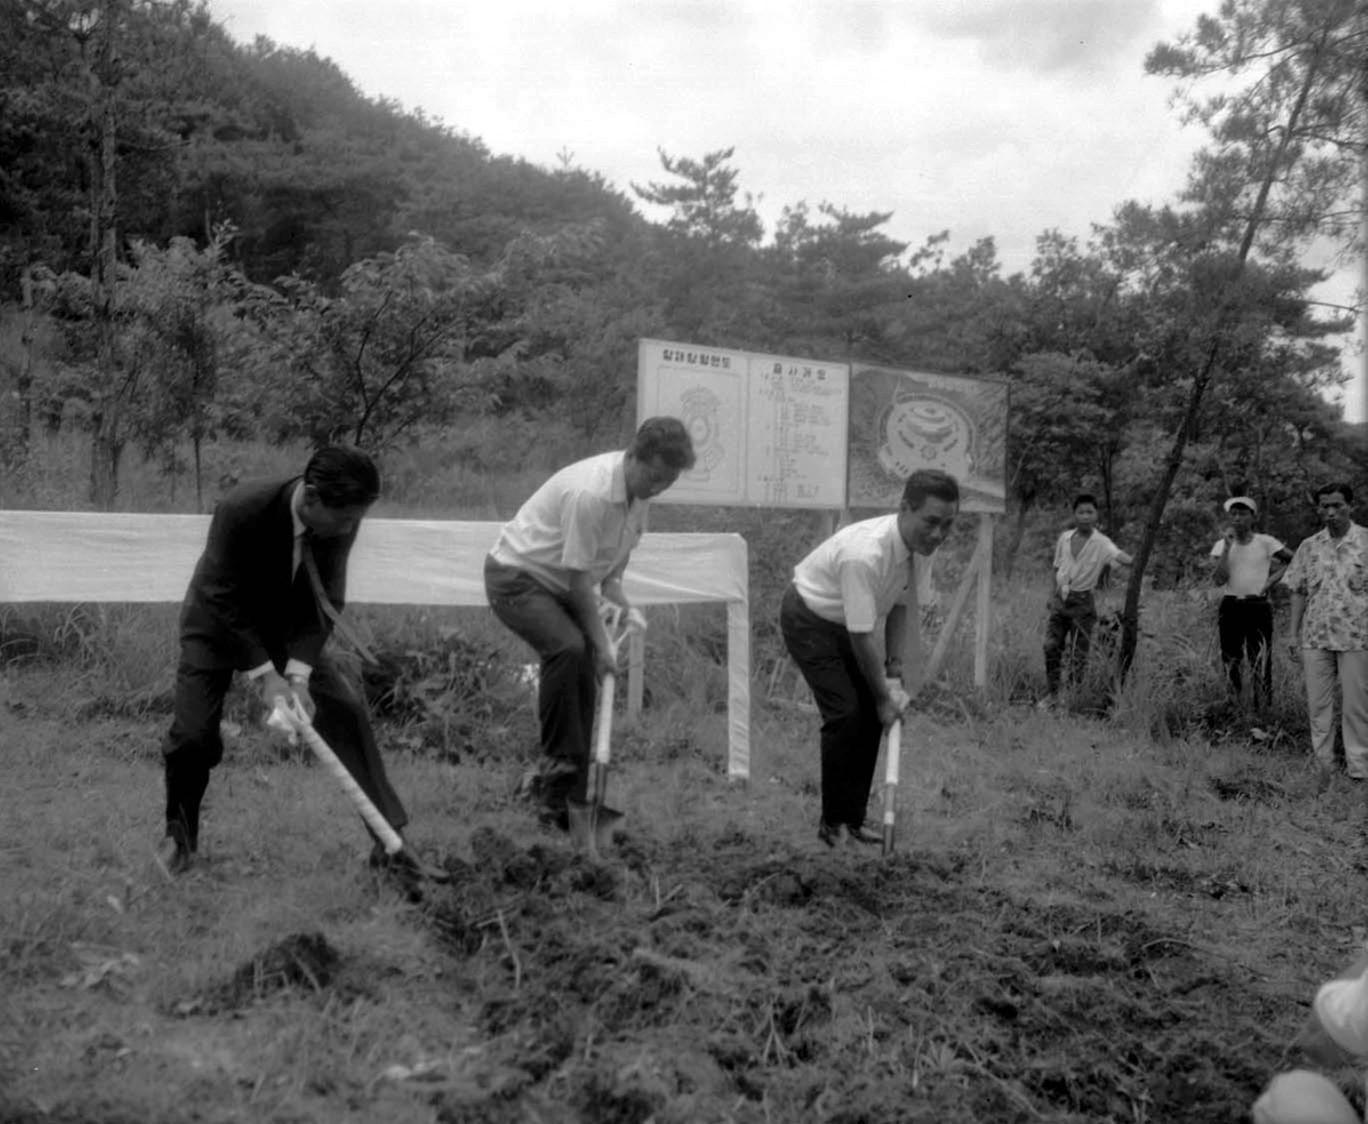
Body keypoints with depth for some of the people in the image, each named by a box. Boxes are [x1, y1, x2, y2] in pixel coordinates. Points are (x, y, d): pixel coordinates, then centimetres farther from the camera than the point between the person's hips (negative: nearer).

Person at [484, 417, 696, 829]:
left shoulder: (640, 487, -5)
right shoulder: (589, 494, -33)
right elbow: (579, 580, -25)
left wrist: (613, 584, 1)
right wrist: (601, 642, -18)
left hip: (560, 585, 9)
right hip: (516, 577, -9)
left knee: (585, 676, 2)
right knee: (568, 648, -33)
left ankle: (567, 794, 13)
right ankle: (557, 769, -23)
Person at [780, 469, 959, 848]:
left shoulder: (916, 545, -10)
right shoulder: (865, 553, -37)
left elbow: (897, 604, 6)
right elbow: (862, 636, -31)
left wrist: (894, 664, 0)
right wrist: (884, 695, -21)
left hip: (849, 622, 8)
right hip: (810, 619, -8)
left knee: (871, 716, 2)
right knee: (845, 714, -17)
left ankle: (853, 819, 10)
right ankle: (833, 823, -4)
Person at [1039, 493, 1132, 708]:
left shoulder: (1101, 543, -10)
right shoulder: (1064, 538, 5)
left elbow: (1118, 555, -30)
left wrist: (1132, 562, -52)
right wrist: (1053, 596, 13)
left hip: (1082, 602, -4)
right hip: (1060, 600, 4)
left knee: (1080, 654, 0)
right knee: (1051, 646, 3)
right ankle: (1052, 693, 17)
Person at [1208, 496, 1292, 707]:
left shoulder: (1265, 542, 0)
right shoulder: (1222, 544, 4)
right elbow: (1219, 579, -8)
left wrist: (1273, 579, 0)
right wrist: (1228, 546, -11)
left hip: (1258, 607, -2)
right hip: (1230, 608, 2)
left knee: (1261, 665, -9)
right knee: (1230, 665, 6)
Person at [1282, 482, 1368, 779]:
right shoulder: (1309, 546, 7)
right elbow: (1299, 592, 10)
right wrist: (1293, 633, 5)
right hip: (1315, 637, 3)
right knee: (1317, 704, 8)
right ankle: (1322, 765, 17)